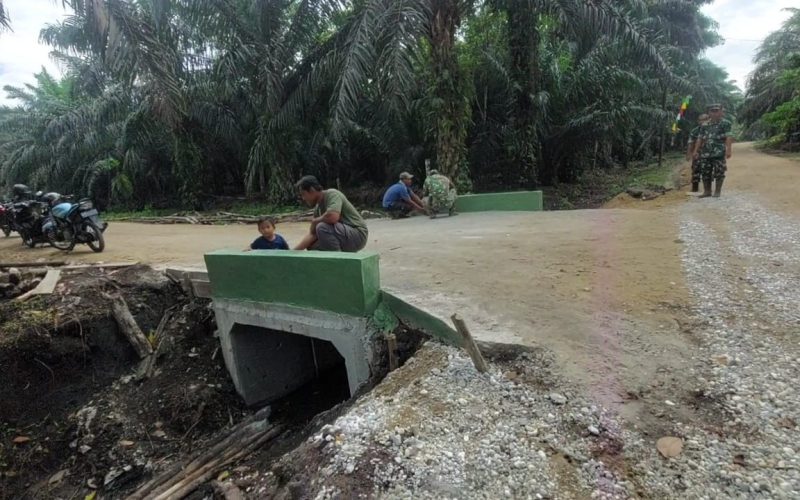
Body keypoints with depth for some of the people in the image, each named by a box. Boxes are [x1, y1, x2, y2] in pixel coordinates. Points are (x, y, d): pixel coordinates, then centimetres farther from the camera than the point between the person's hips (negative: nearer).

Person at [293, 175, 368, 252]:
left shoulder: (332, 194, -16)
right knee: (312, 247, 9)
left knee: (322, 227, -28)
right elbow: (312, 234, 10)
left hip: (358, 234, -9)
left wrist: (314, 221, -14)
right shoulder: (318, 208, 9)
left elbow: (333, 217, -35)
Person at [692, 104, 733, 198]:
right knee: (706, 173, 6)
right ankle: (707, 191, 14)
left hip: (719, 153, -5)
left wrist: (728, 150, -20)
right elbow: (700, 138, 17)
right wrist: (696, 150, 9)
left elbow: (729, 137, -9)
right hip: (705, 153, 5)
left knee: (719, 173, -2)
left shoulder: (726, 123, 1)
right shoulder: (705, 125, 16)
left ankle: (717, 191, 5)